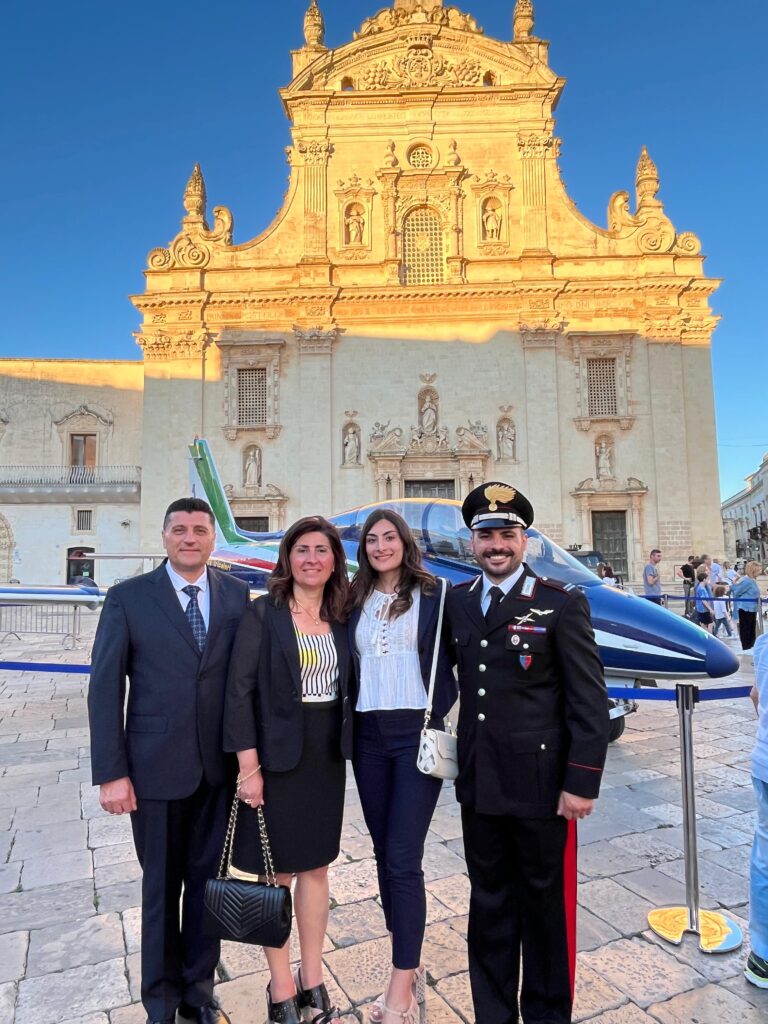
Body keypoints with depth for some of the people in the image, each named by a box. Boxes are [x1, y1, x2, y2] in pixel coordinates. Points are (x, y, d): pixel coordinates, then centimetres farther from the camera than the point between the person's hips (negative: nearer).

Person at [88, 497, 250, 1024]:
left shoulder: (237, 594, 0)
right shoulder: (128, 597, -4)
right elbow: (105, 688, -5)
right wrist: (111, 773, -8)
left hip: (220, 766, 2)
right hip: (156, 766, -1)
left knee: (207, 879, 15)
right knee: (161, 884, 15)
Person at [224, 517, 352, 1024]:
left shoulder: (340, 619, 3)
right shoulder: (262, 613, -11)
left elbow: (346, 687, 9)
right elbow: (239, 691, -13)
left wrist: (344, 746, 1)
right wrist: (249, 766, -16)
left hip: (326, 757, 5)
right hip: (276, 755, -4)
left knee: (316, 866, 16)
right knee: (277, 871, 11)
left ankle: (312, 979, 34)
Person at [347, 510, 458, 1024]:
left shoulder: (433, 595, -2)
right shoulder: (356, 601, 8)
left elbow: (455, 658, -1)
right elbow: (350, 665, 12)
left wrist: (439, 713, -7)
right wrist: (347, 722, 4)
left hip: (416, 733, -4)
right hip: (368, 736, 4)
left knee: (403, 858, -4)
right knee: (384, 852, 13)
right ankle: (410, 963, 31)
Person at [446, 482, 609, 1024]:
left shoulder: (563, 604, -9)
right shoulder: (456, 602, 4)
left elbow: (590, 701, -10)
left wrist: (581, 782, -12)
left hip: (541, 786, -4)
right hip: (478, 783, 4)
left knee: (546, 905, 14)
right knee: (489, 903, 19)